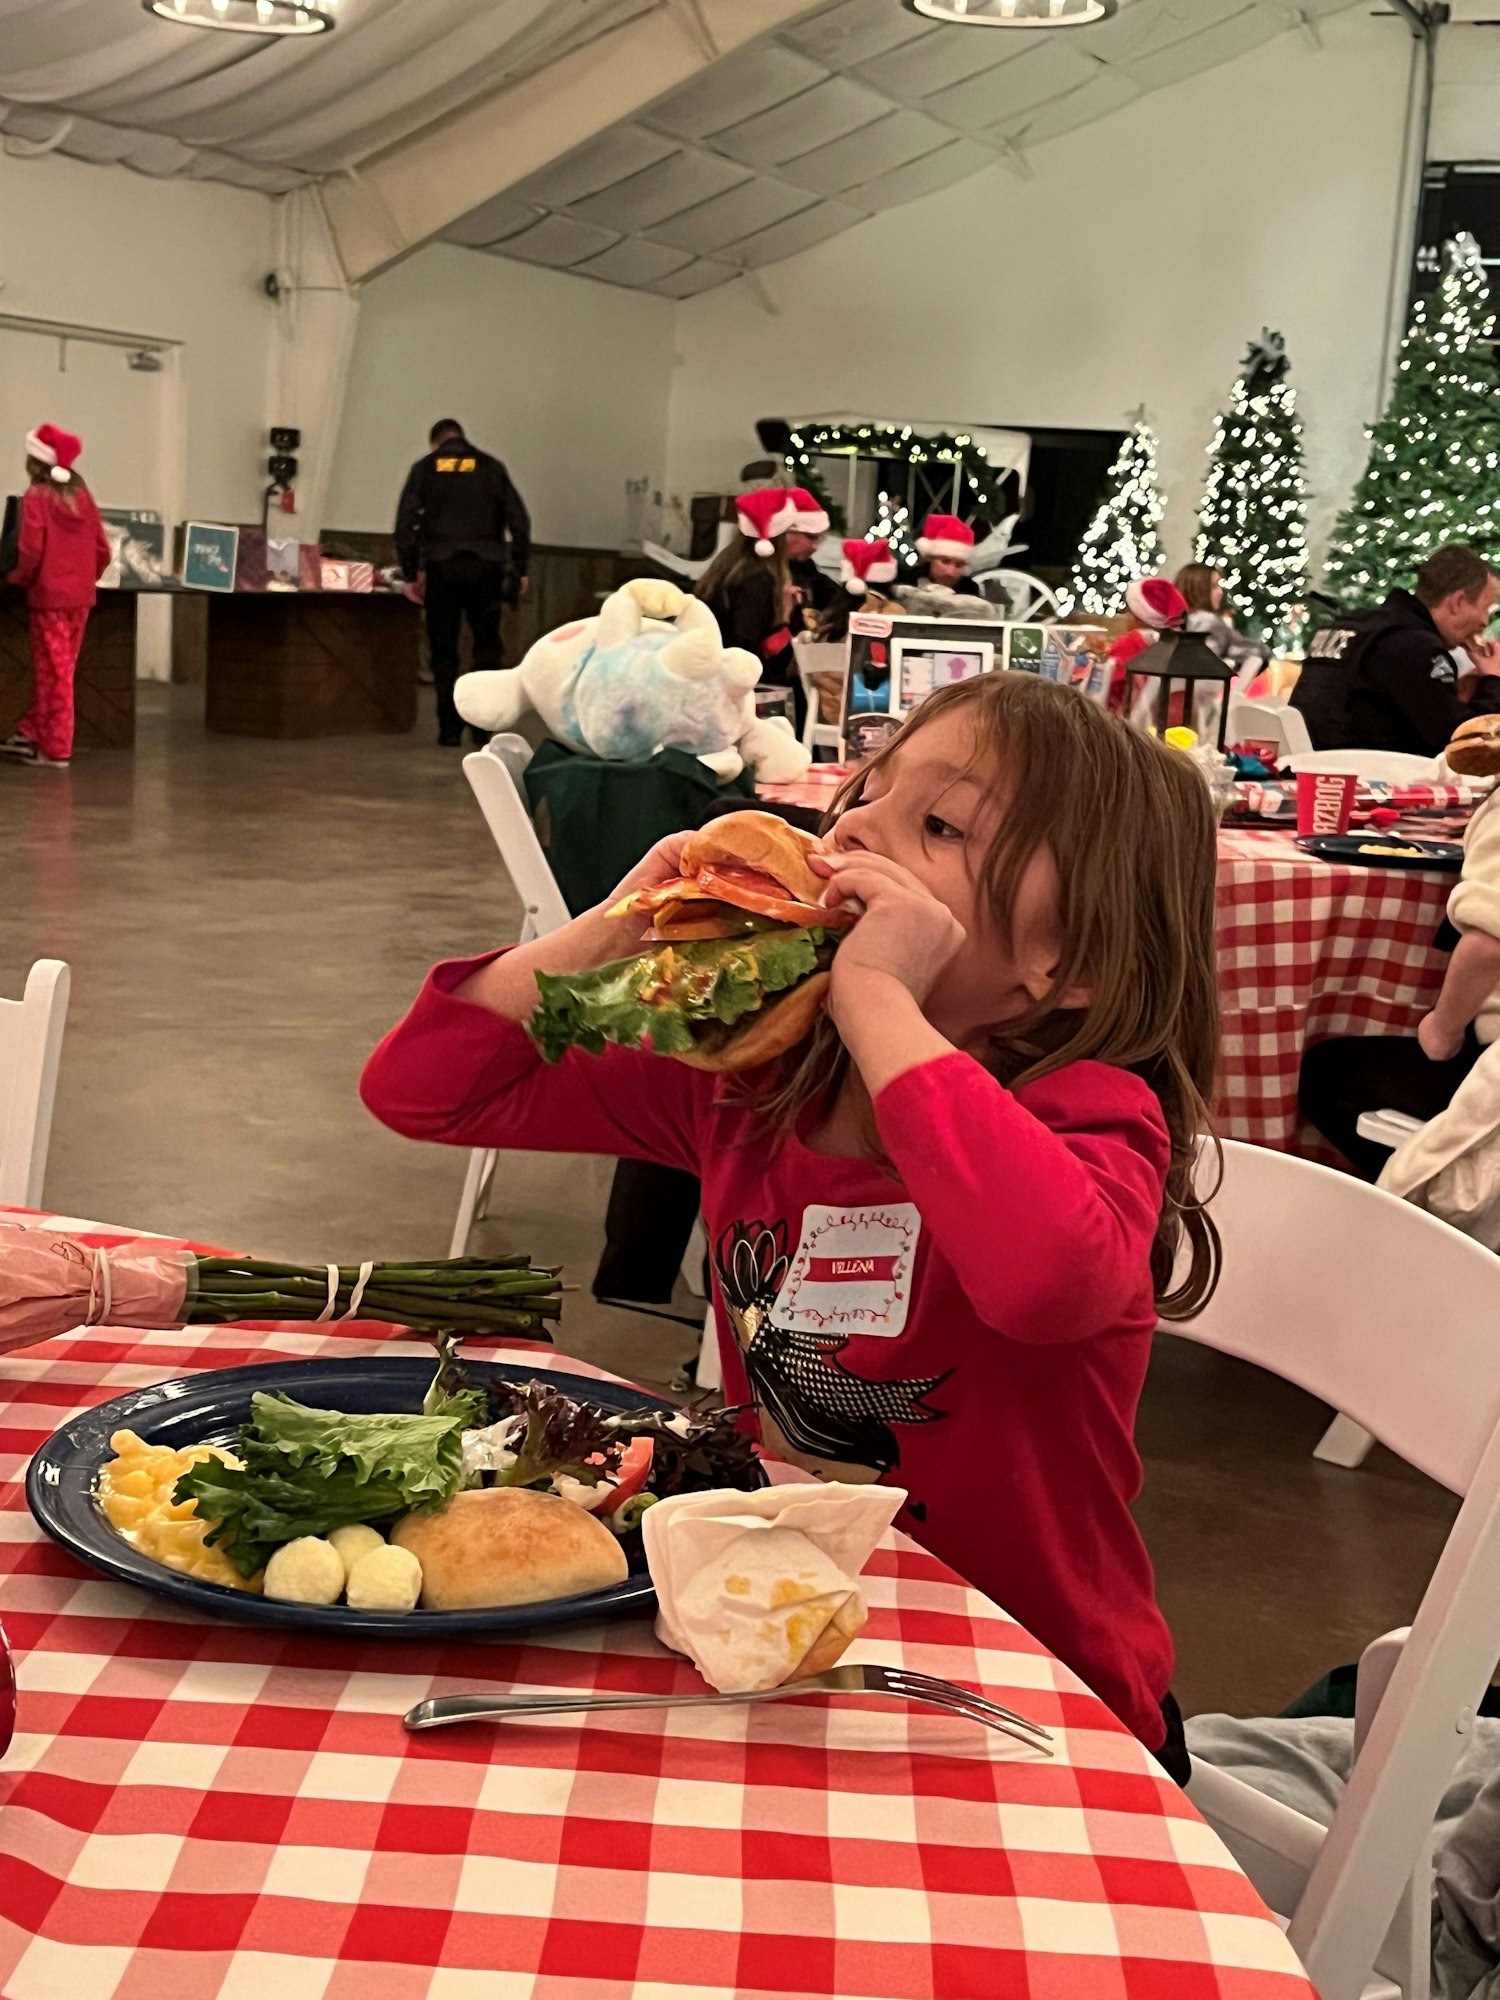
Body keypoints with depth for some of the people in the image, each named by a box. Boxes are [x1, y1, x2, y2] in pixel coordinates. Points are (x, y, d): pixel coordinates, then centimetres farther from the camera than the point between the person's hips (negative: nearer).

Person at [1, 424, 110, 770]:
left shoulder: (36, 496, -10)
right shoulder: (81, 495, 5)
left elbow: (32, 549, -17)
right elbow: (102, 548, 5)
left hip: (49, 595, -5)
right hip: (81, 595, 5)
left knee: (52, 672, 2)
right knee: (58, 669, 14)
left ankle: (56, 749, 7)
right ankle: (31, 734, 22)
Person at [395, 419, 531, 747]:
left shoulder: (424, 469, 9)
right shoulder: (490, 467, 11)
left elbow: (405, 523, 3)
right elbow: (518, 520, 6)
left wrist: (410, 573, 6)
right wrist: (521, 568, 10)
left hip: (440, 568, 0)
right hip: (484, 566, 0)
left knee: (444, 651, 6)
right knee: (487, 645, 7)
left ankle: (450, 728, 4)